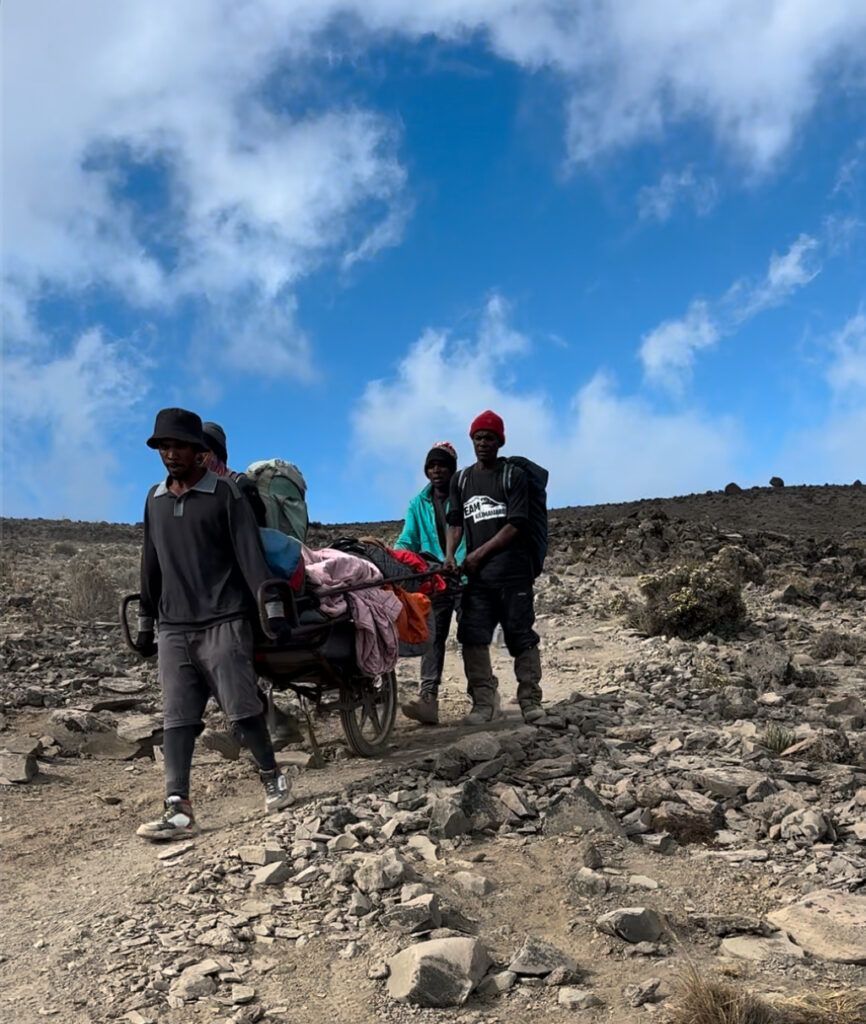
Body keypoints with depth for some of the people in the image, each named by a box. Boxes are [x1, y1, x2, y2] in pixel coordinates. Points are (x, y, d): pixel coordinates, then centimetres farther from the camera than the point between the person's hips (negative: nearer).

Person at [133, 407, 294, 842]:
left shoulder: (224, 493, -2)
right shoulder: (155, 499, 14)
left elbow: (250, 554, -8)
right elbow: (151, 564, 19)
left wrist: (273, 608, -14)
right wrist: (145, 622, 20)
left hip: (223, 622, -5)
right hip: (173, 628, 5)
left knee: (241, 708, -3)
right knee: (177, 717, -1)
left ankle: (273, 777, 18)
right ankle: (178, 809, -3)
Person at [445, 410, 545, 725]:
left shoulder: (514, 476, 2)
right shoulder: (461, 480, 15)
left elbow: (516, 525, -6)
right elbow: (455, 522, 12)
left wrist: (480, 553, -11)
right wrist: (450, 556, -6)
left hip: (513, 571, -4)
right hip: (476, 574, 4)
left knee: (522, 636, -2)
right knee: (473, 637, -3)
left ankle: (530, 699, 4)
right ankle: (484, 702, 2)